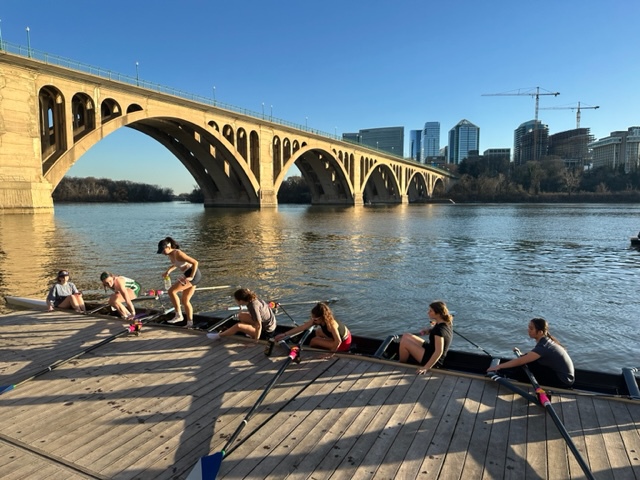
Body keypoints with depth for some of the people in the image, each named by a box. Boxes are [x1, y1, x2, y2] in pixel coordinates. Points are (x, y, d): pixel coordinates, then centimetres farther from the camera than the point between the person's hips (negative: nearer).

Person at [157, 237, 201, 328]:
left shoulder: (178, 254, -19)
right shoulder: (170, 255, 8)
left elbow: (195, 262, -22)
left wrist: (191, 277, -24)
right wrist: (168, 271, 16)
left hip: (193, 275, -10)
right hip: (188, 275, 10)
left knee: (171, 291, -12)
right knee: (185, 301, 12)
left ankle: (179, 316, -6)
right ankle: (190, 323, 16)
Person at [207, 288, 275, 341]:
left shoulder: (253, 306, -30)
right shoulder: (253, 298, -8)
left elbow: (259, 326, -29)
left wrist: (255, 340, -20)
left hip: (266, 330, -8)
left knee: (238, 326, -16)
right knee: (241, 315, 8)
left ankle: (219, 336, 4)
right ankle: (252, 333, 11)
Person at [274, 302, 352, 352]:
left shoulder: (331, 324, -33)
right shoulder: (315, 320, -10)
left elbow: (338, 341, -38)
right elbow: (301, 327, -10)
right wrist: (284, 334, -12)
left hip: (343, 343, -8)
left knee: (314, 341, -4)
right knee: (318, 332, 22)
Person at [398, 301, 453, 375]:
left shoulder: (439, 329, -30)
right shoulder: (447, 322, -4)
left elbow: (439, 352, -32)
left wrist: (426, 367, -30)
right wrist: (428, 330, -4)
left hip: (434, 360, -10)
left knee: (404, 342, -13)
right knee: (406, 336, 9)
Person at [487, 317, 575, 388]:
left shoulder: (543, 346, -25)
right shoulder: (547, 340, 0)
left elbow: (520, 361, -26)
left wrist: (498, 366, -22)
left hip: (564, 381, -8)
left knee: (529, 362, -14)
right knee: (528, 359, -1)